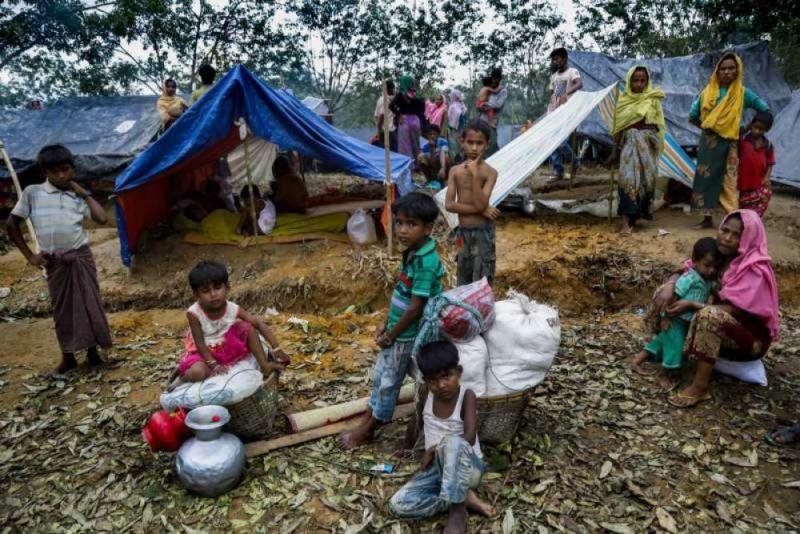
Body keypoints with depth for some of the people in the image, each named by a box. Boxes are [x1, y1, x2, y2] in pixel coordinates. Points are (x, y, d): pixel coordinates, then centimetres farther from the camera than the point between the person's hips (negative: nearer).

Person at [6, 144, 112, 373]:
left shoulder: (78, 197, 4)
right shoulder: (32, 192, 0)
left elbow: (102, 219, -10)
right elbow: (11, 224, 4)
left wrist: (84, 193, -3)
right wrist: (29, 255, 1)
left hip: (81, 257, 1)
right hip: (54, 262, -1)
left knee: (89, 303, 5)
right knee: (62, 307, 9)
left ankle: (92, 350, 22)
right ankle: (67, 355, 23)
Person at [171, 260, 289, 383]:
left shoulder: (233, 309, -19)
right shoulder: (194, 313, -26)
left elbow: (259, 324, -18)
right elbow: (200, 343, -20)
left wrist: (276, 348, -23)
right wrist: (213, 365, -25)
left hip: (228, 347, 3)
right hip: (205, 352, -3)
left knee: (247, 327, -17)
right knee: (197, 373, -33)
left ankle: (264, 365, -10)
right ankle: (182, 375, 3)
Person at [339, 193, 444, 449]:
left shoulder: (425, 261, -27)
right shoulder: (411, 252, 1)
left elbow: (415, 307, -24)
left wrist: (390, 336, -14)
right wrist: (386, 325, 9)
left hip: (407, 335, -8)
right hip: (397, 330, 8)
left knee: (388, 382, 9)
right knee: (381, 375, 19)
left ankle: (367, 430, 27)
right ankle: (366, 423, 36)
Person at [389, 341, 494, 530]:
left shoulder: (467, 396, -16)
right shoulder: (425, 392, -4)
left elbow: (470, 438, -27)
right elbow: (419, 420, 18)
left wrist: (433, 449, -21)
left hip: (468, 467, -5)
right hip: (438, 467, 5)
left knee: (454, 443, -41)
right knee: (398, 504, -18)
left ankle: (458, 510, -22)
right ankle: (465, 499, -10)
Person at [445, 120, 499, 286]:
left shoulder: (490, 172, -9)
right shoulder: (455, 171, -1)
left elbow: (480, 204, -20)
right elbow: (449, 205, -10)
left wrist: (474, 174, -22)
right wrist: (480, 210, -17)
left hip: (483, 233, -3)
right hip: (463, 232, 4)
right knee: (464, 282, 16)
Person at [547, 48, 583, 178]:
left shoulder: (572, 71, -5)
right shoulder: (553, 76, 17)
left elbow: (580, 84, -25)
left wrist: (566, 93, -43)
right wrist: (549, 111, 13)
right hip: (553, 113, 7)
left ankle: (575, 163, 10)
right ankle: (558, 171, 10)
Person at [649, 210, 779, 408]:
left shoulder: (755, 270, -21)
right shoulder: (718, 255, -3)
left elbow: (737, 311, -26)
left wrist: (690, 305, -28)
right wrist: (669, 286, -21)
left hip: (752, 336, -7)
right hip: (720, 327, 7)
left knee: (710, 315, -40)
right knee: (665, 293, -3)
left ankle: (700, 388, -32)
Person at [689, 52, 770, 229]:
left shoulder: (743, 93, -1)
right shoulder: (707, 92, 2)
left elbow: (765, 110, 7)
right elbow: (692, 117, 7)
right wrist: (706, 127, 3)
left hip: (729, 144, -2)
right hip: (708, 143, 2)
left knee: (728, 182, -4)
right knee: (706, 179, 4)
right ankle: (707, 219, 12)